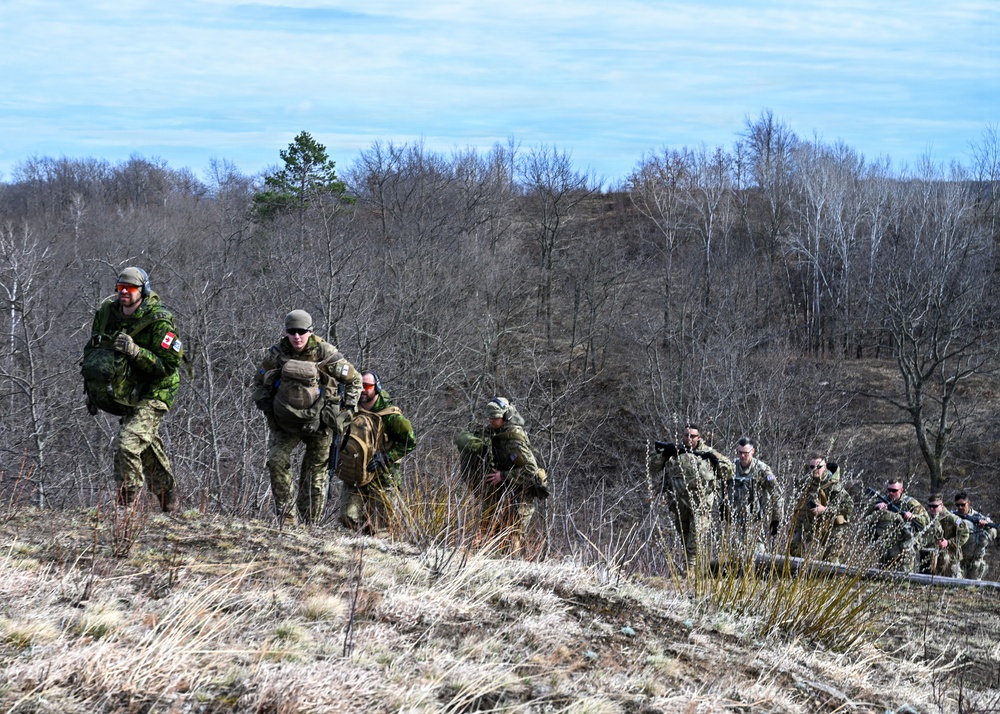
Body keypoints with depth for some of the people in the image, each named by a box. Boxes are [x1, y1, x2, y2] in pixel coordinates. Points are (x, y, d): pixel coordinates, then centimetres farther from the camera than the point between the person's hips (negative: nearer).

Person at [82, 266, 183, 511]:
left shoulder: (159, 321, -23)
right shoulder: (106, 311, -4)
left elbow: (168, 366, -26)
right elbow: (92, 349, 12)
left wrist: (135, 351, -37)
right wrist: (92, 389, 11)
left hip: (152, 395, -7)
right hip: (126, 394, 7)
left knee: (127, 445, -23)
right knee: (149, 448, 22)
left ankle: (127, 505, -9)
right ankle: (169, 503, 41)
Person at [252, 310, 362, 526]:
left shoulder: (325, 353, -11)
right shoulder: (276, 354, -4)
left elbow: (354, 379, 0)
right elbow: (259, 382, 13)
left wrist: (348, 408, -5)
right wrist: (266, 406, 0)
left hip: (319, 420, -2)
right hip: (285, 421, 2)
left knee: (316, 471, 2)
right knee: (276, 461, -16)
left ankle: (310, 522, 10)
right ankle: (285, 516, -12)